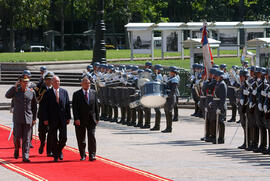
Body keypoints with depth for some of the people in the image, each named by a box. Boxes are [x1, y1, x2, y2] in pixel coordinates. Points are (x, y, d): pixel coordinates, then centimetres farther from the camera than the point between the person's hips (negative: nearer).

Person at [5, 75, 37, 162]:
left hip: (28, 118, 1)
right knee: (17, 136, -1)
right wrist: (15, 86, -21)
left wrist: (34, 118, 7)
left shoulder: (31, 92, 3)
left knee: (26, 139, -1)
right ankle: (17, 149, 30)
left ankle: (25, 157, 1)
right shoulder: (15, 90, -1)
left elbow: (34, 106, 9)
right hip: (17, 118, -1)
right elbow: (7, 95, -22)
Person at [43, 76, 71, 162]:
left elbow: (67, 105, 8)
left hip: (62, 119, 2)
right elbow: (45, 107, -2)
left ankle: (59, 150, 23)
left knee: (63, 137, -2)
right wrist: (45, 119, -7)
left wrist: (68, 117, 4)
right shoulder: (48, 93, -1)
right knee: (53, 138, 2)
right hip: (52, 119, -2)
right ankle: (55, 155, 11)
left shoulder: (64, 92, 6)